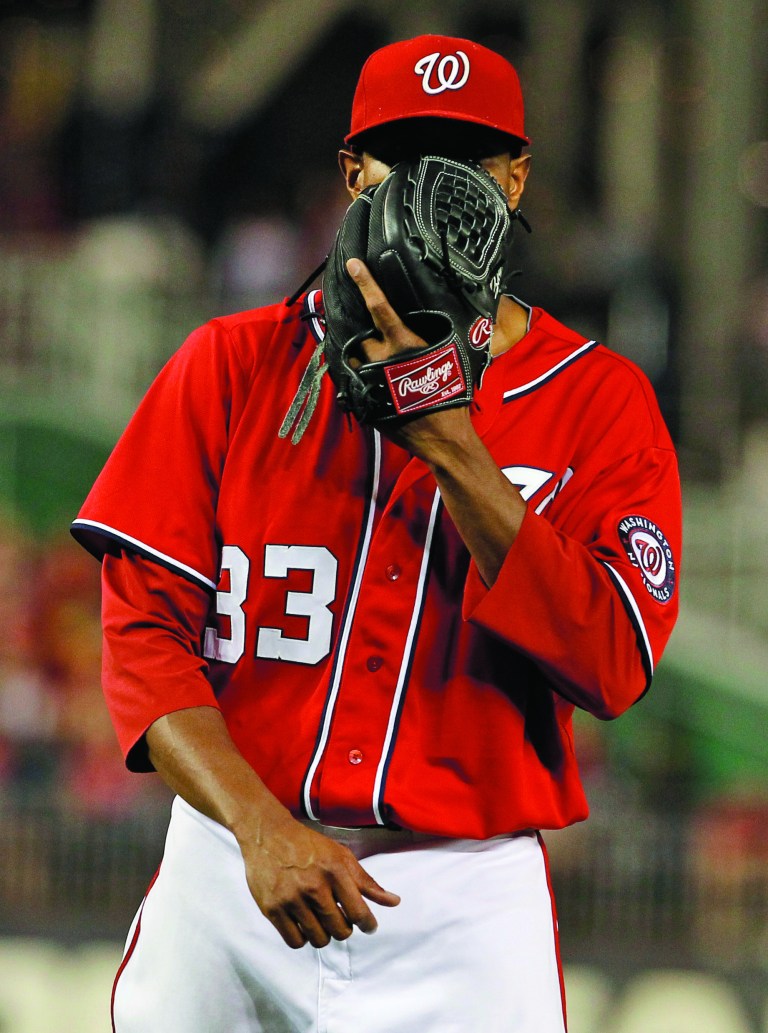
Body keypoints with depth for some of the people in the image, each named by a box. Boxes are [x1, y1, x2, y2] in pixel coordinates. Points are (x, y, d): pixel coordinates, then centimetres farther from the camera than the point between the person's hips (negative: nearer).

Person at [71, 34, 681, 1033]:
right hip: (230, 877, 1)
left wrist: (445, 437, -15)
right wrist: (264, 830, -19)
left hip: (469, 908, -1)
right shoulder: (233, 365, 5)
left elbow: (614, 666, -11)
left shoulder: (600, 399, 3)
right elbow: (145, 635, -3)